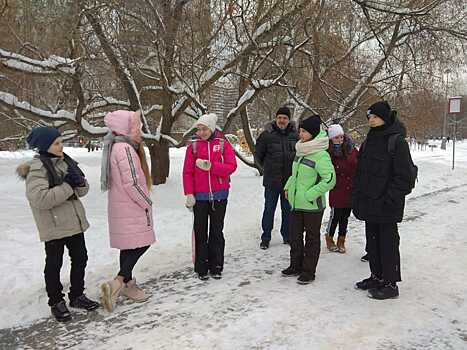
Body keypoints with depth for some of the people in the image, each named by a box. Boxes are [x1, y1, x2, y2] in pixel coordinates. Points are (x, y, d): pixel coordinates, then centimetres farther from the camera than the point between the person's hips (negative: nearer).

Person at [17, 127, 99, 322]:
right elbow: (39, 198, -27)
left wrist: (78, 182, -14)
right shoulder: (37, 168, -15)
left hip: (74, 222, 7)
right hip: (53, 226, -7)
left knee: (80, 258, 15)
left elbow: (83, 189, 9)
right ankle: (56, 302, 26)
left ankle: (77, 296, 32)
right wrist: (67, 187, -22)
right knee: (54, 264, 8)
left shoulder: (65, 161, 7)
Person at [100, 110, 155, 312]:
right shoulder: (125, 149, -19)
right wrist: (147, 202, -11)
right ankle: (117, 284, -10)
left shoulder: (115, 147, 12)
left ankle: (128, 284, 26)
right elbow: (131, 183, -23)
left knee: (129, 246, 15)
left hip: (122, 207, 10)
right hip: (131, 208, -10)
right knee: (141, 244, -5)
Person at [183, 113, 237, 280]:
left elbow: (231, 166, -9)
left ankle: (216, 267, 20)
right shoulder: (193, 146, 2)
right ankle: (202, 268, 16)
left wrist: (210, 166, -19)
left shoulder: (223, 144, 0)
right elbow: (187, 172, -2)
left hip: (219, 195, 0)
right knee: (200, 232, 6)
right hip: (199, 196, 0)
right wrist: (189, 194, -9)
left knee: (217, 231, 9)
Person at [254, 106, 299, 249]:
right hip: (271, 181, -2)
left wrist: (293, 168, 8)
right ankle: (265, 238, 17)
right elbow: (258, 155, 4)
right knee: (269, 210, 5)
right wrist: (268, 168, 9)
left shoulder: (295, 135, 0)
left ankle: (287, 236, 28)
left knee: (288, 210, 14)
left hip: (290, 180, 2)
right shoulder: (267, 135, -7)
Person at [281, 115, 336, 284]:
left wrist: (310, 194, -21)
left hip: (312, 206, -8)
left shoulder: (321, 155, -18)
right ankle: (296, 266, 33)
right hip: (296, 203, 8)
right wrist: (288, 186, 9)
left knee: (312, 238, 8)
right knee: (295, 236, 17)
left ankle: (308, 271, 21)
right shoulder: (300, 151, 7)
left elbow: (330, 179, -22)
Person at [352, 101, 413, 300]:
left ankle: (390, 284, 15)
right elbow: (360, 172, 16)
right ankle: (377, 277, 31)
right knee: (372, 241, 16)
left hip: (387, 207, -7)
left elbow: (403, 176, -15)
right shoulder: (369, 142, 12)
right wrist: (356, 198, 10)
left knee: (388, 243, 3)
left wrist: (389, 200, -19)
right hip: (369, 205, 8)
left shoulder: (397, 141, -11)